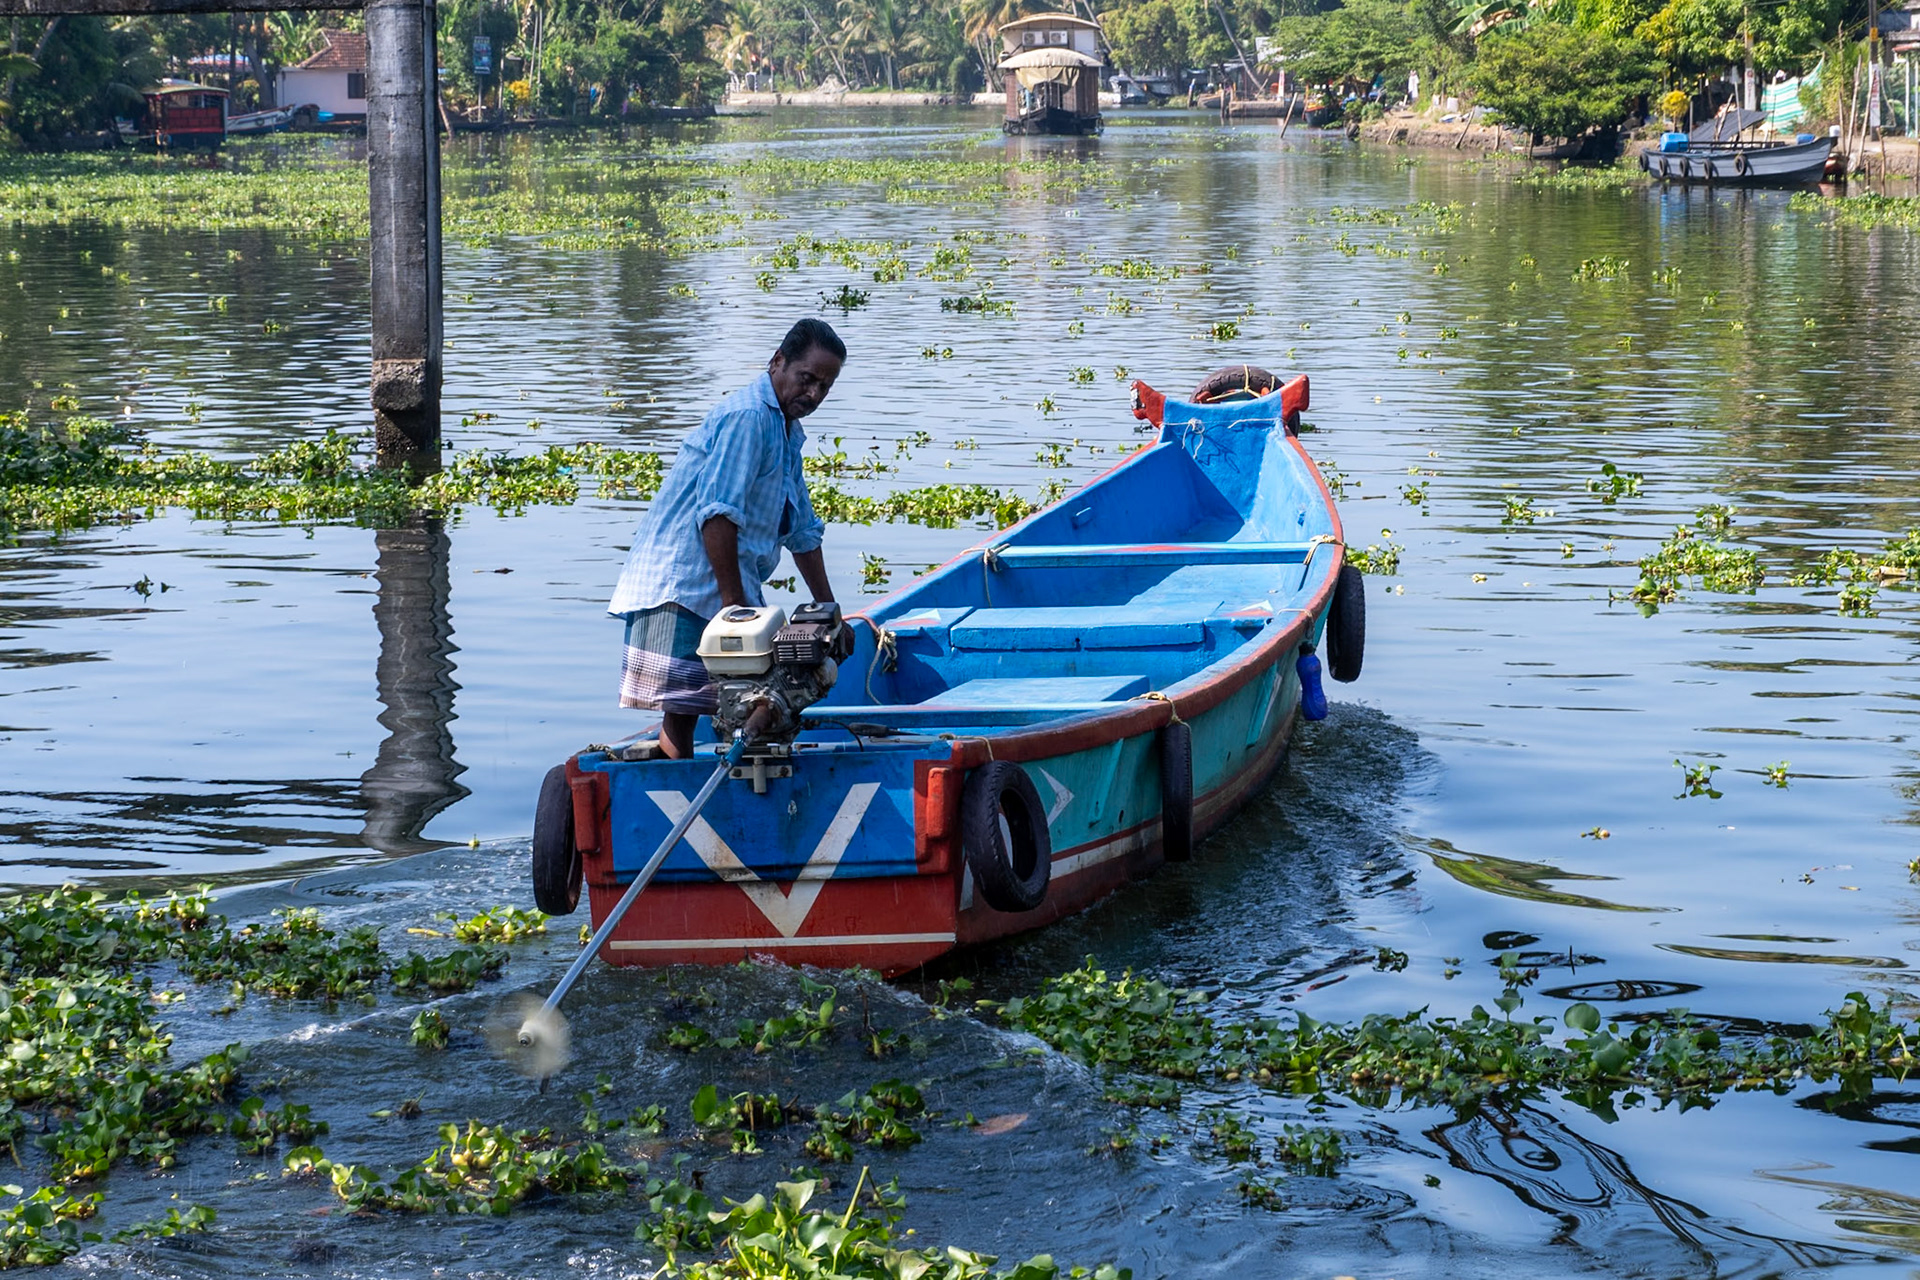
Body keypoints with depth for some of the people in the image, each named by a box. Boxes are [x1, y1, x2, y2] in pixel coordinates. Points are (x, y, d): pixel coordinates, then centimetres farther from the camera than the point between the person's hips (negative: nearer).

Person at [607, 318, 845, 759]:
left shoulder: (787, 432, 22)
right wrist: (734, 602, -22)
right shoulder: (747, 416, -11)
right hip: (684, 588, -10)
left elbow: (802, 530, 32)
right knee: (680, 714, -15)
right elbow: (718, 514, -21)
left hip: (722, 590, 10)